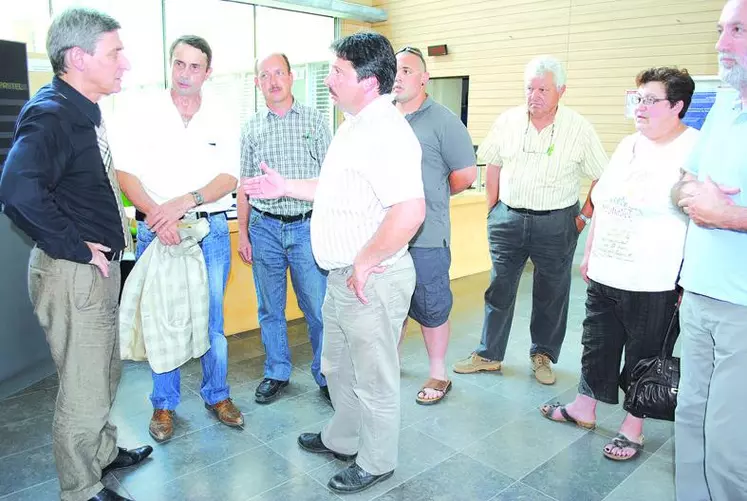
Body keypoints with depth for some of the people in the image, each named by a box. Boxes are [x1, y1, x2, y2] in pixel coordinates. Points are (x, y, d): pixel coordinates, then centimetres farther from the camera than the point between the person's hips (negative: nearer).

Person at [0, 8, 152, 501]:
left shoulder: (85, 111, 9)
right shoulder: (51, 114, -21)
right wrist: (76, 248, -26)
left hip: (100, 267, 10)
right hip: (73, 273, -10)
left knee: (106, 372, 24)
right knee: (84, 388, 6)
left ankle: (104, 452, 45)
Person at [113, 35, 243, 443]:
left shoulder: (221, 122, 6)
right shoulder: (144, 114, 1)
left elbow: (228, 179, -2)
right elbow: (126, 174, -5)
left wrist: (183, 202, -18)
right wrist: (156, 214, -21)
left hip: (210, 229, 1)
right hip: (156, 230, -1)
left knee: (212, 317, 8)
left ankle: (217, 394, 25)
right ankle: (164, 404, 22)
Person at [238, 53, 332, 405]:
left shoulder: (315, 121, 3)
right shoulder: (251, 129, 9)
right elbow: (244, 186, 11)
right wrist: (242, 233, 7)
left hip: (307, 227, -2)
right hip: (264, 229, 2)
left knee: (318, 307, -1)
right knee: (270, 309, 11)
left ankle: (326, 377, 16)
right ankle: (276, 374, 27)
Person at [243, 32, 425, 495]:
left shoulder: (386, 132, -24)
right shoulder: (357, 126, 11)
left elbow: (410, 211, -35)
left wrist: (365, 262, -25)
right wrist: (285, 187, 20)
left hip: (372, 280, -11)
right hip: (344, 276, 11)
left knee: (374, 379, 10)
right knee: (338, 368, 26)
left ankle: (376, 463, 32)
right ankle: (342, 439, 48)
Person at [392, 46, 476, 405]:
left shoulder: (443, 120, -7)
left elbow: (466, 174, -6)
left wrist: (431, 199, 4)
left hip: (425, 239, -5)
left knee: (430, 309, 7)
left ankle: (438, 375, 25)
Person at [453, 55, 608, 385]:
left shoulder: (579, 129, -6)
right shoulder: (508, 121, 1)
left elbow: (602, 178, 0)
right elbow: (493, 167, 10)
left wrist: (585, 216, -4)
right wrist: (493, 212, 7)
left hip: (556, 224, -2)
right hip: (508, 218, 2)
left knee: (551, 295, 9)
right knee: (499, 290, 8)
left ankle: (543, 355, 29)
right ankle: (489, 355, 22)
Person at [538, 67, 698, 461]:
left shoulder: (696, 150, -11)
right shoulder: (628, 146, 10)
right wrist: (589, 254, 16)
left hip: (653, 284, -6)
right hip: (605, 276, 7)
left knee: (643, 360, 10)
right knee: (597, 348, 18)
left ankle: (633, 428, 28)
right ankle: (584, 409, 36)